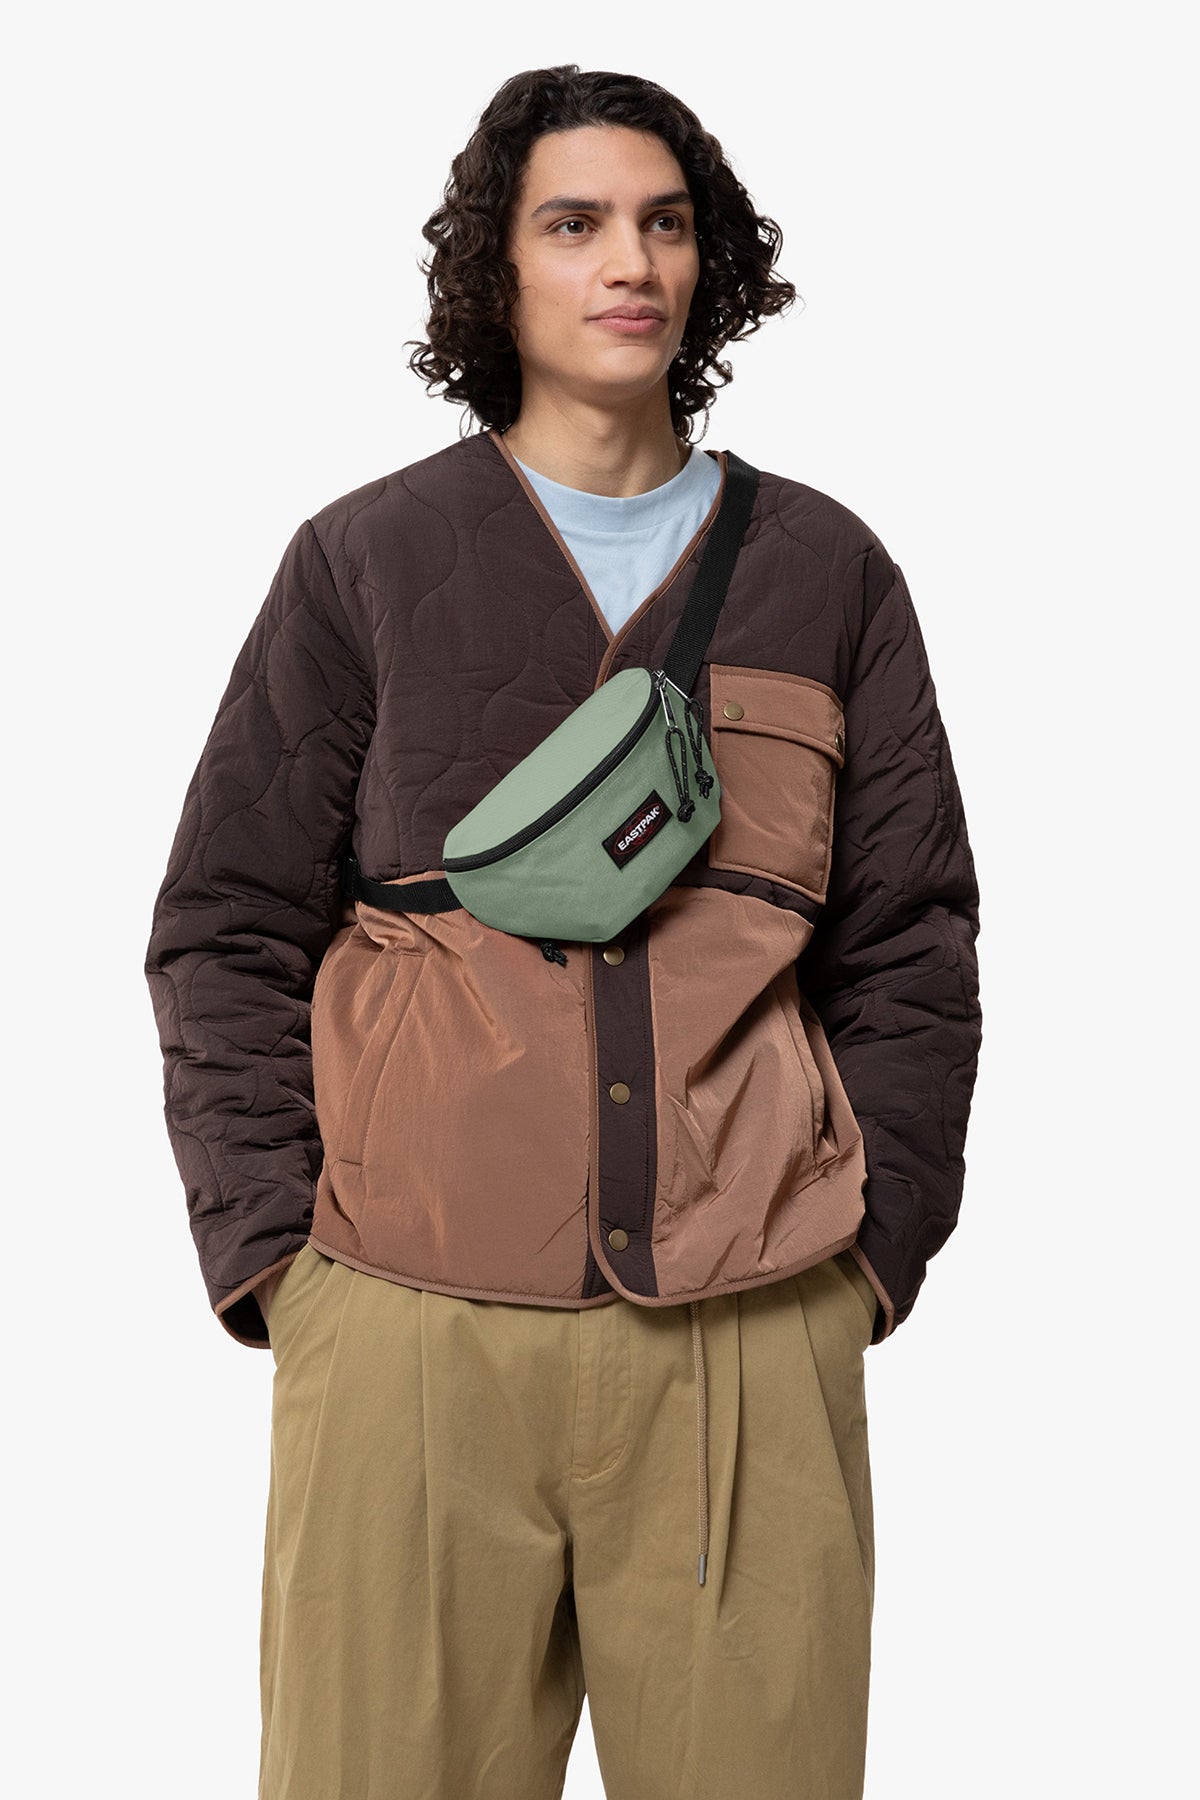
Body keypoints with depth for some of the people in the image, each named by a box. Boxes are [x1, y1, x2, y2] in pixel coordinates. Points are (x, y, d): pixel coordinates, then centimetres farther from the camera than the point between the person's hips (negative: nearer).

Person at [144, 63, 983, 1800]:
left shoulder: (827, 572, 13)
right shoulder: (366, 562, 8)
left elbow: (912, 943, 12)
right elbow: (226, 933, 7)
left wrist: (873, 1244, 3)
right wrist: (273, 1250, -3)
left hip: (755, 1338, 1)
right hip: (413, 1325, -1)